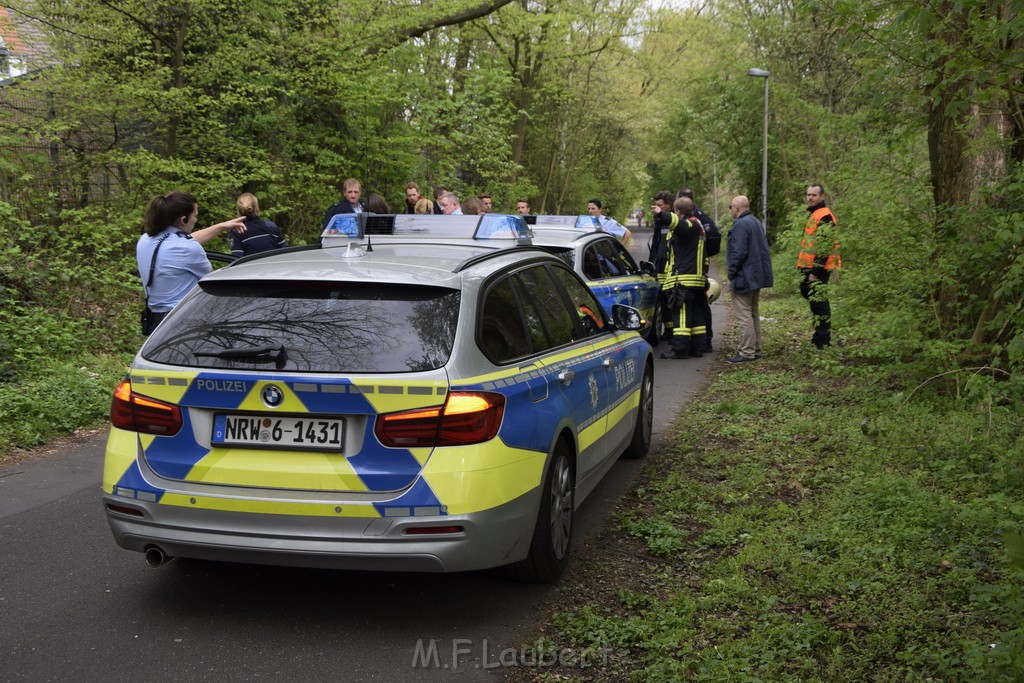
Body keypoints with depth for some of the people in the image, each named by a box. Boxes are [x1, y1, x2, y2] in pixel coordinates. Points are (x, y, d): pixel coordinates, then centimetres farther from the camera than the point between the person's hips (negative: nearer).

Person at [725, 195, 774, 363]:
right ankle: (755, 350, 22)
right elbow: (764, 249, 20)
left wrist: (731, 272, -13)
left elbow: (739, 252, -23)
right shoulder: (756, 222, 15)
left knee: (744, 316, -7)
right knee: (754, 314, 16)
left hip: (744, 278, -10)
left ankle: (747, 352, -6)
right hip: (758, 277, 11)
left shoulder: (740, 225, -17)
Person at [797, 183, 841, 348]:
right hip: (812, 267, 11)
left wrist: (815, 271, -22)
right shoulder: (815, 215, 19)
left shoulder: (824, 217, -14)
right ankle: (822, 337, 22)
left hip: (818, 268, -11)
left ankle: (821, 341, -5)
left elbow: (824, 246, -20)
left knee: (818, 301, -8)